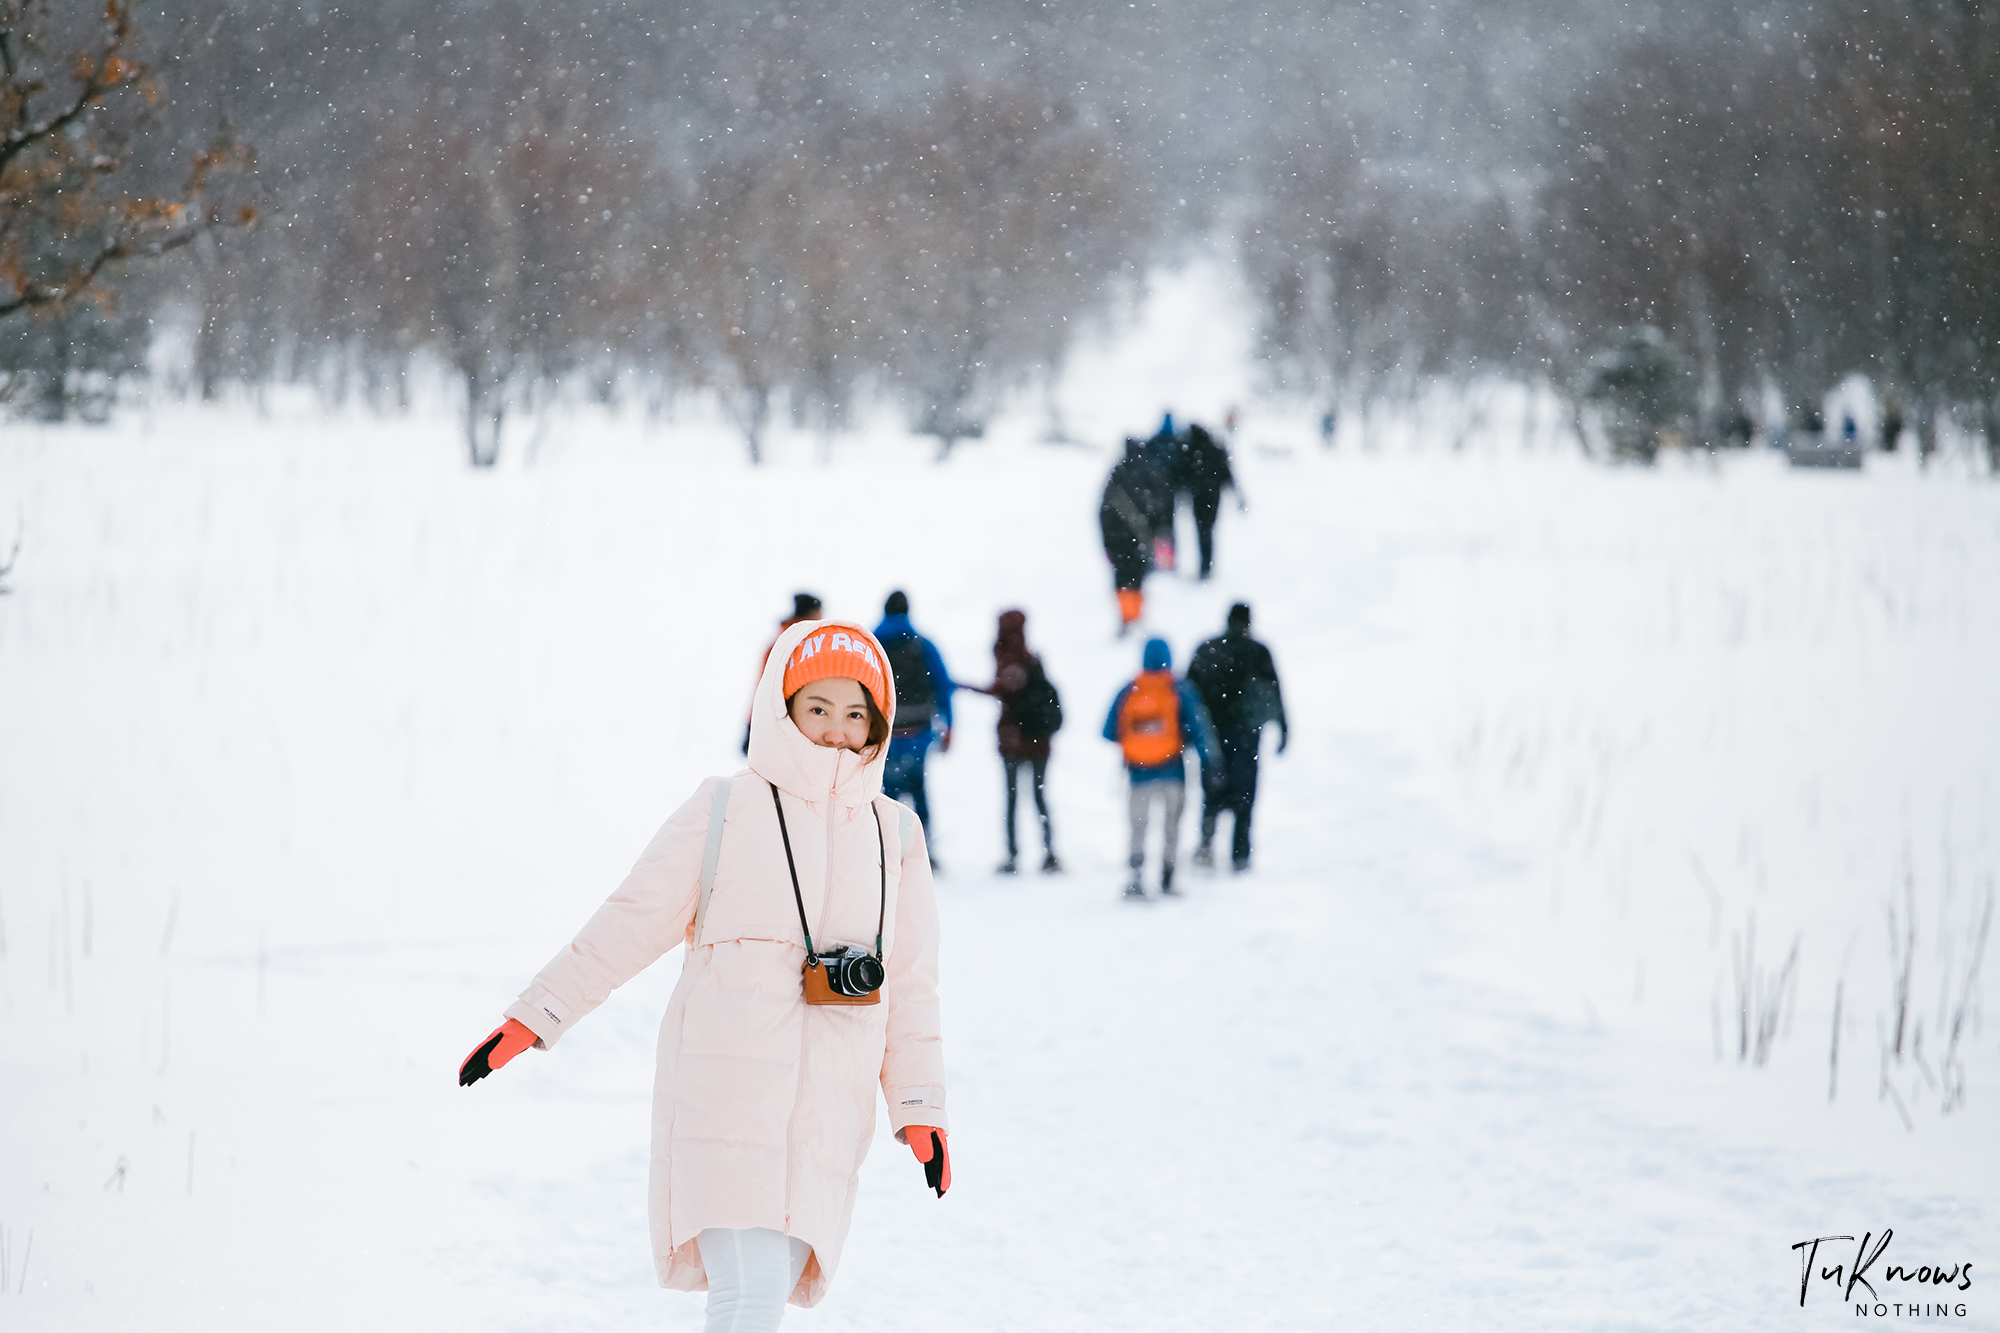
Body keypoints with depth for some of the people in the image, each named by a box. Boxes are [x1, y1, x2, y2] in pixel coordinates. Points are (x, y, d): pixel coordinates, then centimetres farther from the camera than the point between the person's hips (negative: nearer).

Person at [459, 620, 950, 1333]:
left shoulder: (893, 835, 14)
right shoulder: (724, 812, 2)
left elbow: (909, 981, 18)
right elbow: (630, 922, 4)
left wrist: (921, 1108, 12)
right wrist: (532, 1018, 1)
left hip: (829, 1113, 4)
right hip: (726, 1090, -4)